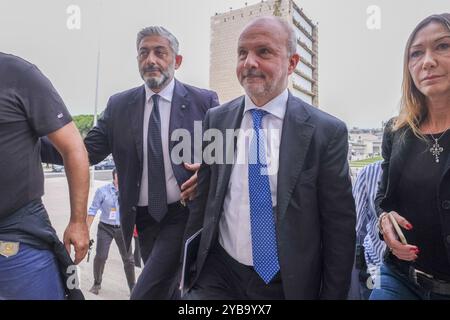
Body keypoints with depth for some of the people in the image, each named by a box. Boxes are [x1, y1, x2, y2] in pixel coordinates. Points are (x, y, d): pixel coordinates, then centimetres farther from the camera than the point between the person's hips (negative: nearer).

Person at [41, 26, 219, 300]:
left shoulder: (204, 101, -4)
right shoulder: (119, 105, 4)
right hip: (144, 217, 4)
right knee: (166, 289, 21)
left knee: (146, 293, -8)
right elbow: (86, 151, -3)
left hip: (184, 213, -4)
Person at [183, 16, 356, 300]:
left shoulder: (327, 131, -11)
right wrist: (189, 265, 9)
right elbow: (202, 202, 4)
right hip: (219, 275, 2)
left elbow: (339, 226, -6)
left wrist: (332, 294, -2)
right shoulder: (216, 120, -2)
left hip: (290, 282, -1)